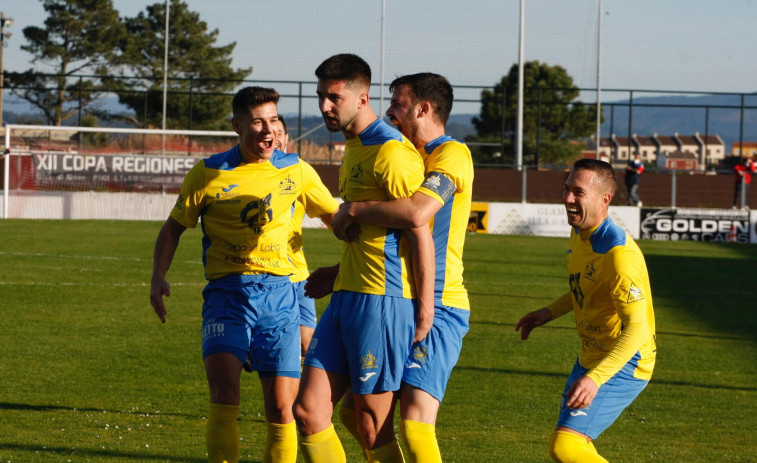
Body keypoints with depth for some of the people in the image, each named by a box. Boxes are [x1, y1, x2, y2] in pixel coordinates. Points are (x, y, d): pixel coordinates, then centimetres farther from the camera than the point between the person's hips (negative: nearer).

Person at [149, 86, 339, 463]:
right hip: (227, 293, -2)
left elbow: (335, 216, 21)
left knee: (282, 408, -1)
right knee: (224, 393, -22)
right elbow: (174, 227, 10)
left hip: (278, 293, 2)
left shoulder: (296, 171, 6)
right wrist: (158, 277, -4)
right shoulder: (208, 174, 0)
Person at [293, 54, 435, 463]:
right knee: (308, 411, 3)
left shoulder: (390, 150, -13)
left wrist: (424, 306, -17)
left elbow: (420, 231, -15)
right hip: (346, 295, 9)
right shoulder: (354, 148, 18)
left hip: (382, 300, -9)